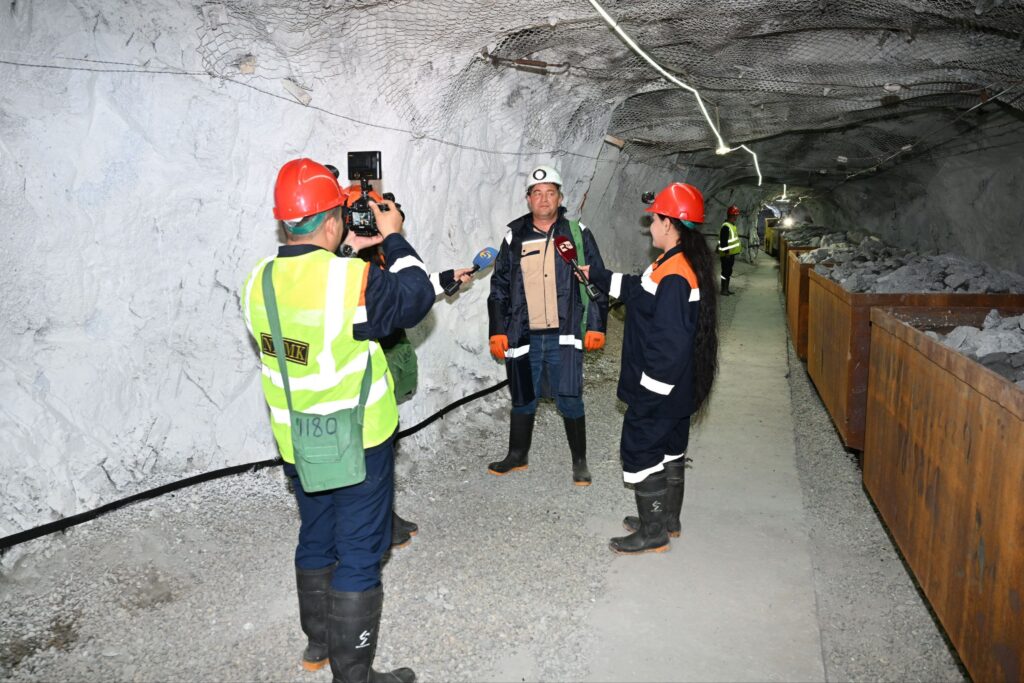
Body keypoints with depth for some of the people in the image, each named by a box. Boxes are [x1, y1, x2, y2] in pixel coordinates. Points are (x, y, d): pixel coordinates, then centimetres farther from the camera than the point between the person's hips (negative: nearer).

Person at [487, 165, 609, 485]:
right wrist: (498, 331, 6)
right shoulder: (515, 237, 7)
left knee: (569, 400, -3)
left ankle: (579, 461, 17)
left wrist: (596, 326, -2)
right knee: (522, 399, 13)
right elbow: (499, 287, 11)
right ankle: (517, 456, 32)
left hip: (564, 335, -2)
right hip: (524, 336, 2)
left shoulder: (577, 233, 2)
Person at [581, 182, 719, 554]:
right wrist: (595, 274, 27)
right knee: (670, 450, 20)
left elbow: (670, 341, -29)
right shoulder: (683, 264, 7)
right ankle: (668, 520, 36)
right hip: (677, 389, 10)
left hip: (658, 389, -10)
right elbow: (635, 290, 21)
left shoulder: (674, 276, -26)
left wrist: (649, 388, -23)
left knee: (641, 452, 2)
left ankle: (653, 534, 14)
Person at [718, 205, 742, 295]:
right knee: (725, 272, -5)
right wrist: (726, 252, -24)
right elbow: (723, 241, -23)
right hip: (727, 254, -10)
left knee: (729, 272, 14)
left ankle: (726, 289, 21)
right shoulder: (726, 227, -18)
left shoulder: (732, 225, 14)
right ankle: (723, 290, -1)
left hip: (731, 253, 10)